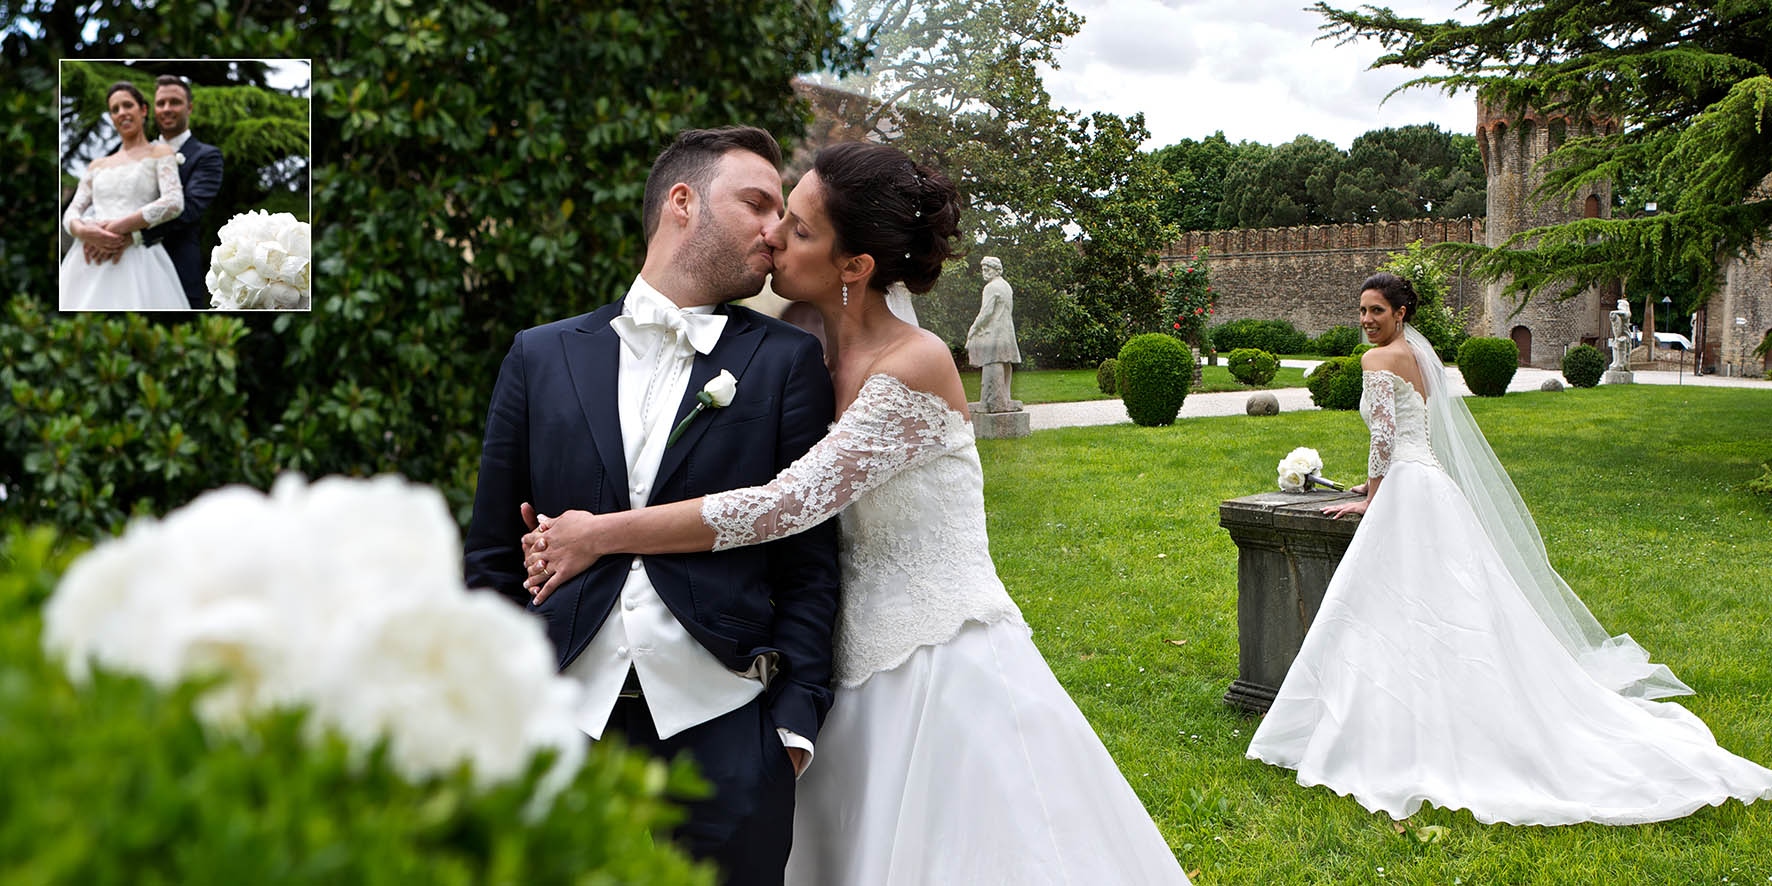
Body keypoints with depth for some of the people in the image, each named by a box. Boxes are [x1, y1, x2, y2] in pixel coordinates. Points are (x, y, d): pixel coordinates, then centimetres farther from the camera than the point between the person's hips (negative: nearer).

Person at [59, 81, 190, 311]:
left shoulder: (160, 154, 9)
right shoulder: (98, 165, 23)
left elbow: (174, 203, -8)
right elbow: (71, 212, 16)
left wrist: (120, 228, -14)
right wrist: (82, 230, -10)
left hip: (136, 258, -4)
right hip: (87, 262, 4)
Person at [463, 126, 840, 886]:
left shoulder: (786, 361, 6)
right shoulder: (541, 357, 9)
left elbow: (810, 557, 3)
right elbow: (492, 554, 11)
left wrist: (794, 720, -4)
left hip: (727, 735, -1)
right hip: (565, 728, 1)